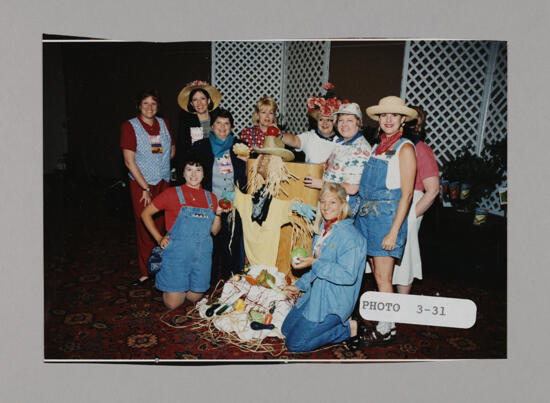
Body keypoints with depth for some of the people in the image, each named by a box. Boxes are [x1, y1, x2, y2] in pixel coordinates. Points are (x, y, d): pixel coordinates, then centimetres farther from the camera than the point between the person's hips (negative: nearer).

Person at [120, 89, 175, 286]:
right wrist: (146, 188, -12)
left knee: (161, 225, 6)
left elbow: (172, 150, 21)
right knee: (145, 227, -1)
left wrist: (161, 164, 8)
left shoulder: (164, 124, 8)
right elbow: (129, 162, -10)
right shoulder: (130, 126, -6)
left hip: (163, 182, 4)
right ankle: (146, 272, 11)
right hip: (141, 183, -4)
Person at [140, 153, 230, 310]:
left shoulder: (210, 197, 7)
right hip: (176, 253, -3)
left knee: (194, 298, 10)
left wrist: (218, 214, -8)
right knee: (173, 304, 3)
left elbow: (214, 231, 10)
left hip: (202, 254, 3)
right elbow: (145, 214, 3)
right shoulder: (172, 193, -4)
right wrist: (159, 238, -4)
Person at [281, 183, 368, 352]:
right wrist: (300, 285, 16)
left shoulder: (350, 235, -21)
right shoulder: (323, 229, 7)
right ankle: (338, 322, 18)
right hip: (315, 295, 9)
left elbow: (348, 275, -28)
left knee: (295, 343, -7)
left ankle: (348, 328, 4)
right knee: (286, 329, 17)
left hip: (334, 303, -9)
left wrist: (315, 263, -29)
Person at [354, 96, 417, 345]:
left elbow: (406, 194, -12)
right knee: (375, 273, 13)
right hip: (366, 213, 7)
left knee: (383, 277, -1)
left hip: (387, 215, -6)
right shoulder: (377, 147, 14)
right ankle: (377, 318, 26)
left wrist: (394, 231, -16)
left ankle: (387, 329, 13)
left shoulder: (405, 148, -7)